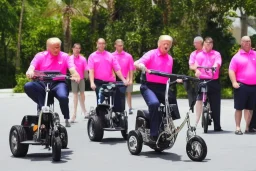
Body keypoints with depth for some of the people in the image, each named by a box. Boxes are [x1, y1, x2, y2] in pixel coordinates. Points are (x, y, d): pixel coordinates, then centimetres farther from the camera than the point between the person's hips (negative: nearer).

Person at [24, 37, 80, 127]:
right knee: (28, 86, -29)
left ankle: (66, 119, -6)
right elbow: (32, 67, -10)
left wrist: (75, 74, -35)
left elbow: (72, 68, -9)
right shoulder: (40, 56, 4)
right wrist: (30, 72, -37)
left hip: (58, 83, -1)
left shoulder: (65, 56, 4)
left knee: (63, 96, -35)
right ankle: (41, 105, -9)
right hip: (42, 83, 1)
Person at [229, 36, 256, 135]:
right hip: (242, 86, -4)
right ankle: (237, 128, 6)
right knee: (239, 108, 0)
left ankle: (247, 128, 18)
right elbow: (231, 71, -4)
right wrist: (234, 82, -15)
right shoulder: (237, 57, 0)